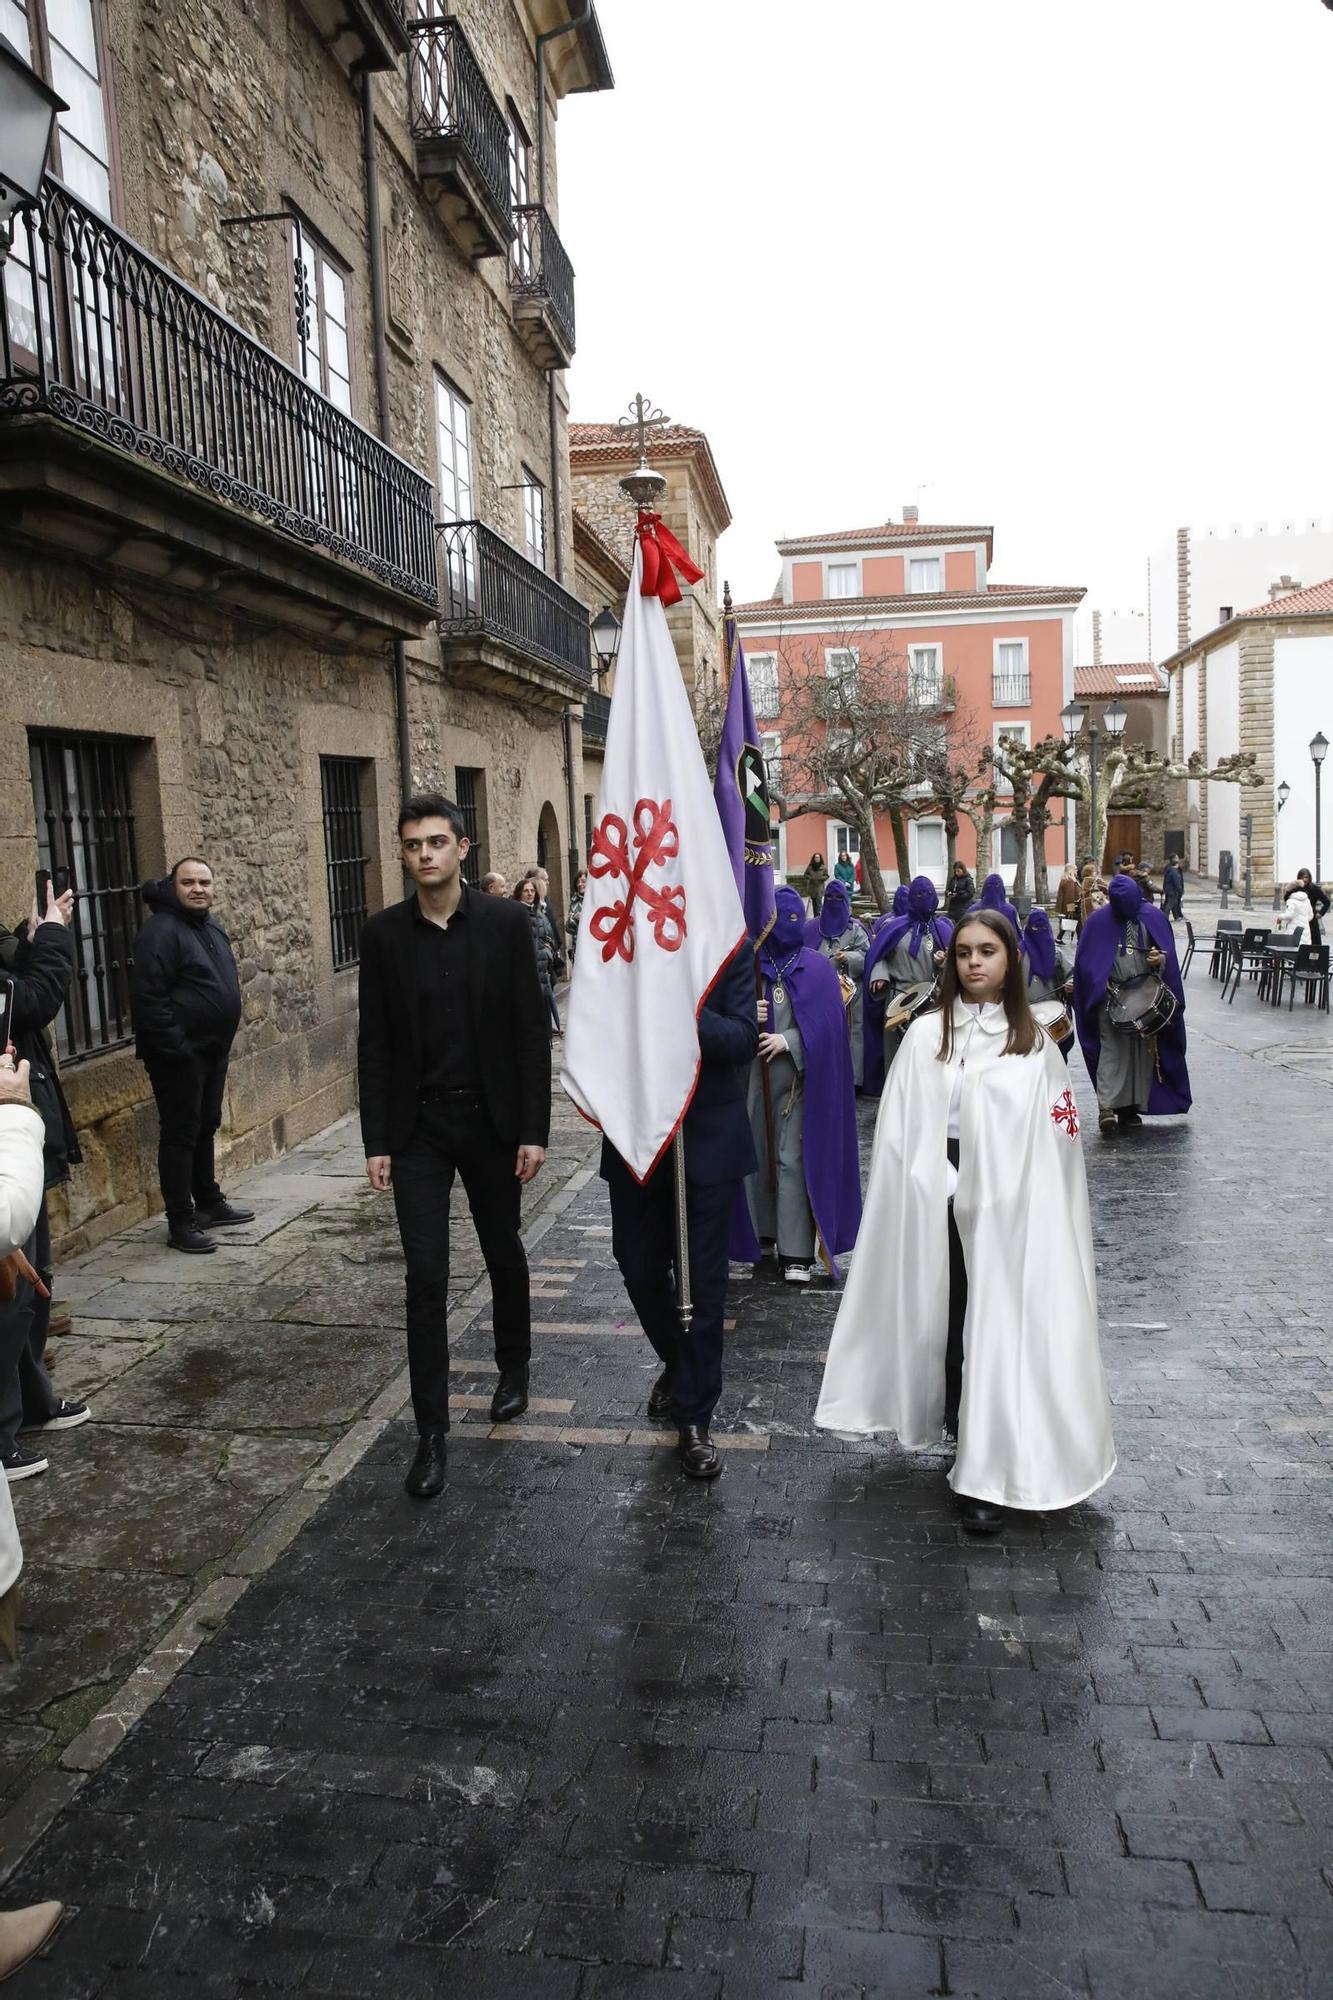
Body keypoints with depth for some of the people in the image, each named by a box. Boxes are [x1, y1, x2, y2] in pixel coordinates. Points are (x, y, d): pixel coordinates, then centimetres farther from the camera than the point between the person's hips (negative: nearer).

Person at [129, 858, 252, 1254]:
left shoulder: (212, 927, 13)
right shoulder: (161, 931, -16)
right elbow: (147, 997, -22)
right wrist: (174, 1046, -24)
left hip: (212, 1050, 9)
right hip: (179, 1054, -9)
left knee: (205, 1127, 18)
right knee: (180, 1134, -3)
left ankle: (209, 1203, 31)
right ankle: (181, 1222, 3)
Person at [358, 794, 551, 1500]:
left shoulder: (506, 923, -6)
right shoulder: (384, 932, -1)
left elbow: (531, 1032, -5)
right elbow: (375, 1043, 1)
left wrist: (533, 1130, -9)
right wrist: (377, 1140, -2)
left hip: (492, 1121, 0)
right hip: (418, 1126, 0)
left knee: (504, 1253, 17)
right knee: (425, 1276, -1)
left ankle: (513, 1369, 42)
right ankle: (431, 1432, 9)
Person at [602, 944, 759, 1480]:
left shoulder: (730, 948, -8)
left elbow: (745, 1039, -15)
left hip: (708, 1138, -2)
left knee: (703, 1281, 5)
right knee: (640, 1270, 13)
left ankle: (693, 1419, 20)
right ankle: (677, 1363, 43)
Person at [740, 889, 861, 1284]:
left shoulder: (817, 967, 1)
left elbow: (826, 1022, -5)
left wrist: (788, 1040, -18)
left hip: (799, 1077, -2)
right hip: (754, 1076, 2)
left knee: (793, 1160, -4)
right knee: (757, 1154, 8)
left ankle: (797, 1251, -1)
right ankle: (764, 1229, 26)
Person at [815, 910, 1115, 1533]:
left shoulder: (1035, 1044, 3)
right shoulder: (926, 1035, 4)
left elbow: (1052, 1139, 2)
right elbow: (898, 1130, 2)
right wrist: (912, 1199, -6)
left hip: (1009, 1204, -1)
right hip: (939, 1202, 1)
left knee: (999, 1328, -1)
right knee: (949, 1322, 8)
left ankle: (987, 1476, 6)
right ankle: (967, 1436, 28)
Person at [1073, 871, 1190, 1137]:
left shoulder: (1153, 918, 4)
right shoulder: (1098, 921, -1)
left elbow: (1170, 956, 7)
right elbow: (1085, 962, 2)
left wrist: (1160, 959, -15)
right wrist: (1099, 983, -9)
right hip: (1111, 997, -3)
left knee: (1143, 1050, 6)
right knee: (1111, 1050, -12)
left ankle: (1131, 1107, 15)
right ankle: (1107, 1107, -19)